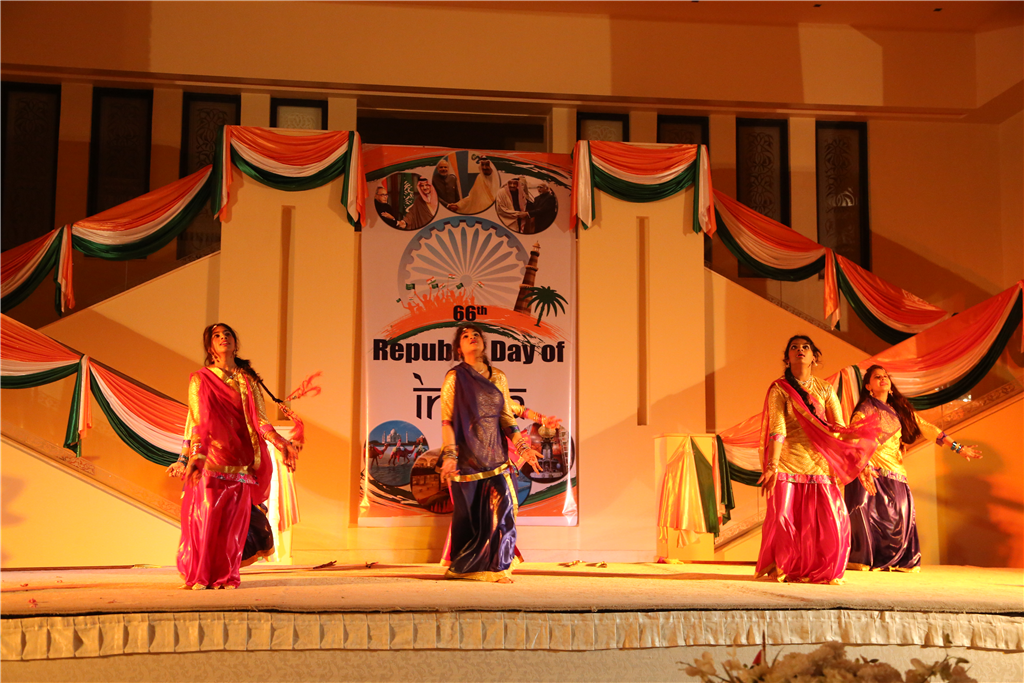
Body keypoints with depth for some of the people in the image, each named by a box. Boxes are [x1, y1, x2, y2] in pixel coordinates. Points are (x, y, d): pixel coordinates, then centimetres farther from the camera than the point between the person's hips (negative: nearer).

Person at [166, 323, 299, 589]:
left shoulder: (248, 380, 14)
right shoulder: (201, 380, 6)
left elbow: (259, 419, 6)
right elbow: (197, 421, -5)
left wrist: (281, 443, -10)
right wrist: (192, 457, -19)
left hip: (240, 461, 3)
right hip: (210, 460, -2)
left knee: (233, 520, 0)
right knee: (205, 517, -5)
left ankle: (225, 576, 7)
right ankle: (199, 576, 4)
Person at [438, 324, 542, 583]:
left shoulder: (498, 377, 12)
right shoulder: (455, 378, -1)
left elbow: (507, 417, 14)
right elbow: (447, 420, -6)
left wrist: (522, 447, 5)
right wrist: (449, 456, -16)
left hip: (495, 453, 3)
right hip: (468, 454, -3)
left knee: (501, 508, -5)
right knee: (470, 512, 2)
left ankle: (497, 568, 6)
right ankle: (462, 567, 18)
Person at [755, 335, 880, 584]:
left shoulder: (825, 389, 13)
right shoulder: (779, 389, 4)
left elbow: (838, 427, 7)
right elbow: (777, 429, -7)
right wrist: (772, 466, -18)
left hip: (819, 463, 2)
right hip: (788, 464, -2)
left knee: (831, 519, -5)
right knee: (783, 519, -7)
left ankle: (821, 571, 14)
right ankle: (782, 569, 14)